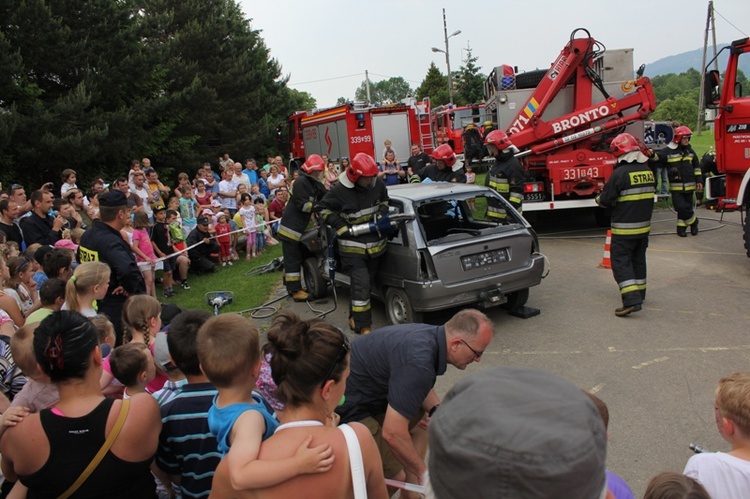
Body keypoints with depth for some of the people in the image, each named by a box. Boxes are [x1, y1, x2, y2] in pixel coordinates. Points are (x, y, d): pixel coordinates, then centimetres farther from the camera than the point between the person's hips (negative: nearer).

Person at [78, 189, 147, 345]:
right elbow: (129, 271, -44)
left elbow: (81, 261, 22)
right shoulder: (111, 242, -27)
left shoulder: (87, 235, 4)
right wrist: (132, 288, -24)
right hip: (114, 308, -9)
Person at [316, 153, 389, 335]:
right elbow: (322, 208, -4)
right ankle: (364, 326, -7)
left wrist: (381, 213, -2)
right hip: (352, 246, -6)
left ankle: (355, 318, 33)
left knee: (367, 283, 15)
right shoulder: (340, 191, -16)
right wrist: (341, 227, -12)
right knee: (362, 284, -14)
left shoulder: (378, 184, -2)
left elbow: (384, 200, 19)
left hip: (375, 243, 6)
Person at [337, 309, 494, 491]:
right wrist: (423, 473, -18)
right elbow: (392, 433, -33)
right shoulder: (419, 362, -32)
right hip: (348, 405, -10)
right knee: (396, 475, -12)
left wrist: (438, 410, -2)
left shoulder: (432, 336, -3)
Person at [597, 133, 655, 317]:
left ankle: (631, 299, -15)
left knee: (621, 261, -5)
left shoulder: (621, 173, -18)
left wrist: (599, 199, 8)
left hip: (624, 228, -8)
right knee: (638, 259, 20)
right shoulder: (647, 171, 7)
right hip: (644, 225, 8)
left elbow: (606, 200, -15)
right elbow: (648, 195, 16)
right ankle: (639, 292, 33)